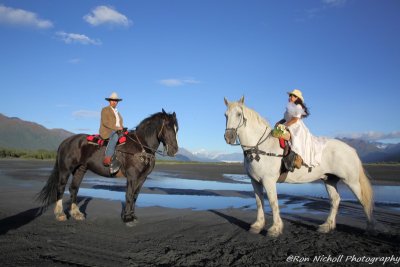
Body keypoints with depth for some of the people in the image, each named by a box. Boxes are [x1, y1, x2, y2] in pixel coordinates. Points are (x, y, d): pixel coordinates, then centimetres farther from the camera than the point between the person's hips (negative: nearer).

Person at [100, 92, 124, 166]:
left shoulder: (117, 112, 25)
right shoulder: (105, 110, 3)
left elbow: (120, 123, 25)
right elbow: (105, 122, -11)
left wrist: (122, 128, 1)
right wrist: (116, 128, -19)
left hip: (118, 131, 7)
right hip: (107, 131, -7)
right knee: (115, 137, -39)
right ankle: (107, 159, -47)